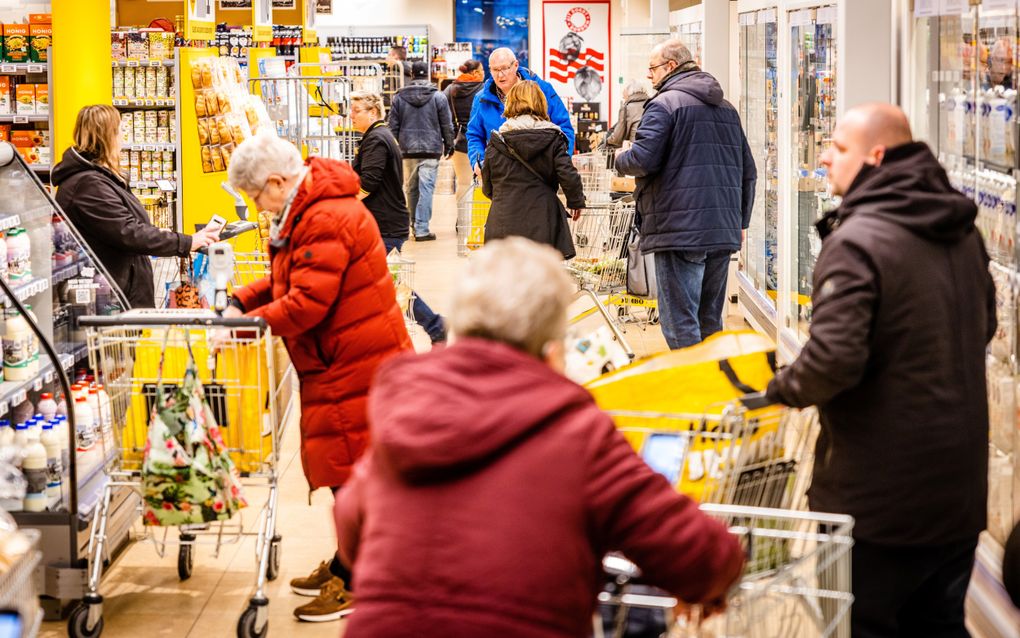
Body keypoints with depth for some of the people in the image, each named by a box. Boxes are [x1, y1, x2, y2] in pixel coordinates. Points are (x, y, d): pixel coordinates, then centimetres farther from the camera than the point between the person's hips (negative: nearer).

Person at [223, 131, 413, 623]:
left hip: (357, 364, -11)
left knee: (352, 469, -3)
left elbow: (307, 302, -27)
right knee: (346, 467, 18)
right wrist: (243, 301, 5)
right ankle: (346, 566, 29)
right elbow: (289, 280, 19)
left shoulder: (326, 221, -23)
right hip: (339, 363, 11)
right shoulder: (307, 211, 12)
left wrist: (248, 323, -20)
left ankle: (355, 582, 5)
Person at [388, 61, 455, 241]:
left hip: (408, 151, 3)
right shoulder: (438, 97, -2)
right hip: (431, 151, -3)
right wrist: (448, 145, 15)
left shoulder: (399, 97, 4)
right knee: (426, 188, -4)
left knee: (411, 189, 14)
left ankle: (415, 225, 24)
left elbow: (393, 125, 7)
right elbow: (447, 125, 2)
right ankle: (421, 229, -10)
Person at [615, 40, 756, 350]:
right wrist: (740, 221, 26)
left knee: (680, 324, -6)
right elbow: (748, 171, 21)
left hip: (679, 229, -8)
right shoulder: (727, 108, 19)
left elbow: (644, 159, -17)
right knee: (710, 321, 16)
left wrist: (621, 159, 6)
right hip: (724, 232, 8)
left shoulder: (664, 103, -6)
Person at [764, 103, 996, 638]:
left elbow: (834, 358, -27)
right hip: (960, 483, 8)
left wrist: (784, 388, -8)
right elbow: (983, 327, 21)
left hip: (880, 491, -8)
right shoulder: (961, 231, 7)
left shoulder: (857, 241, -20)